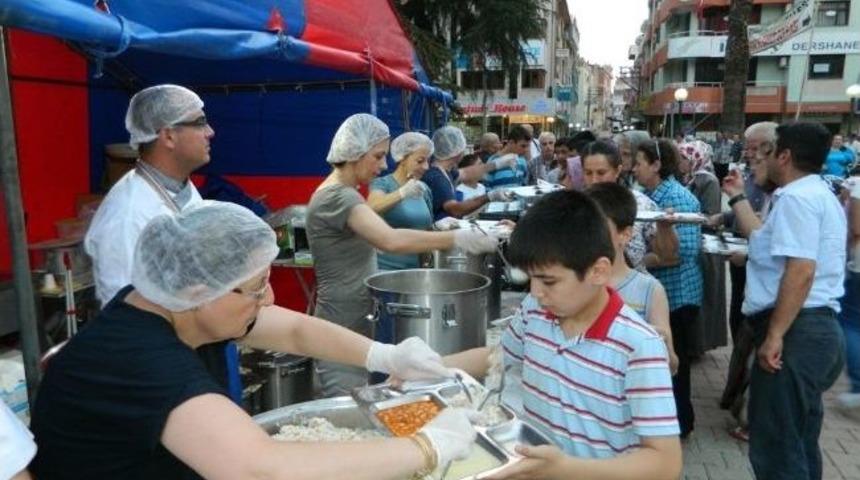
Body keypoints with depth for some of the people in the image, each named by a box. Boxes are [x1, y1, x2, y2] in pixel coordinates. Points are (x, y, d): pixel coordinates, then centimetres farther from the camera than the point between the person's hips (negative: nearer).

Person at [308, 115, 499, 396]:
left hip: (356, 323, 10)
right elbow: (391, 240, -34)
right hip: (342, 330, -10)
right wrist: (456, 239, -29)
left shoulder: (341, 193, 13)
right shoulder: (337, 196, -20)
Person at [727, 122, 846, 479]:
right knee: (798, 443, 20)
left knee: (775, 447, -4)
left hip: (797, 330, -11)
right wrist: (738, 197, 34)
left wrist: (775, 335, -24)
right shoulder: (816, 194, 21)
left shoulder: (796, 197, -14)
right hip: (818, 327, 11)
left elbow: (801, 271, -24)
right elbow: (769, 241, 27)